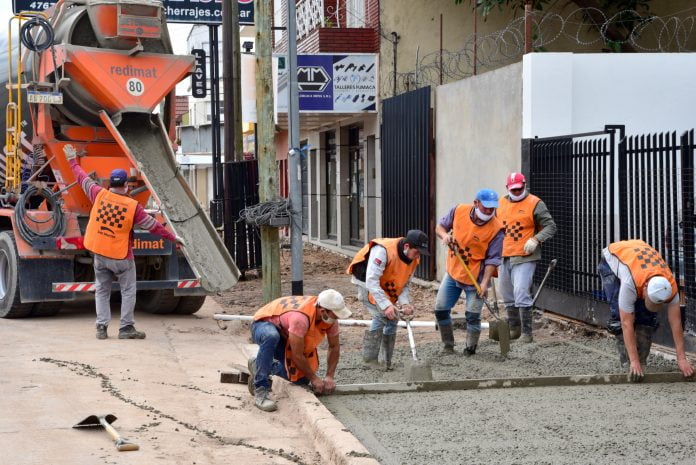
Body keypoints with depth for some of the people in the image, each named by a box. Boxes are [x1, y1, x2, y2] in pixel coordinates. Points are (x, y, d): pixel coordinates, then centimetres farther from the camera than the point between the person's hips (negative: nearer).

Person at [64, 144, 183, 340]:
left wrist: (72, 160, 24)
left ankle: (101, 327, 8)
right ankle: (126, 328, 3)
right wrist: (173, 237, 6)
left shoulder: (100, 195, -6)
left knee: (102, 291, 12)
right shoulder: (133, 206, -12)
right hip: (121, 257, -3)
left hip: (99, 254, 3)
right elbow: (152, 225, -5)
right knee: (128, 291, 6)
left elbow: (83, 178, 9)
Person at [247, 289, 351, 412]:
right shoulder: (301, 317, -41)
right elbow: (297, 355, -34)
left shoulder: (329, 315, -18)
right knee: (272, 336, -44)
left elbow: (334, 346, -4)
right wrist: (314, 378, -22)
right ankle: (261, 390, -31)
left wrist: (329, 376, -11)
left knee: (301, 379, -2)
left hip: (284, 335, 7)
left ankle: (259, 365, 22)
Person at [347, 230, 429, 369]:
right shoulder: (383, 251, -36)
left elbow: (405, 284, -2)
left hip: (387, 287, 8)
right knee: (382, 314, -23)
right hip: (366, 283, -8)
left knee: (392, 319, 2)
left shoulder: (413, 258, -10)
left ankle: (387, 362, 14)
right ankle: (370, 360, -14)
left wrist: (404, 303, -21)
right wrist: (386, 305, -43)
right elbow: (371, 281, -38)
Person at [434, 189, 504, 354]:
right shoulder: (459, 211, -8)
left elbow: (492, 259, -15)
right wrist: (444, 235, -14)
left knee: (473, 316, -5)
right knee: (441, 309, 7)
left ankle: (470, 350, 10)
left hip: (475, 278, -4)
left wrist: (485, 282, -22)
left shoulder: (496, 229, -18)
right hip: (453, 272, 4)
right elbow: (440, 225, 9)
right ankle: (448, 347, 22)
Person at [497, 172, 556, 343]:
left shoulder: (535, 204, -6)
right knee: (508, 297, 13)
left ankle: (526, 332, -7)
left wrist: (536, 240, -22)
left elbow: (550, 227, -7)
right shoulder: (501, 203, 12)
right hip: (504, 258, 6)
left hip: (524, 257, -6)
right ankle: (514, 329, 27)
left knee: (521, 294, -14)